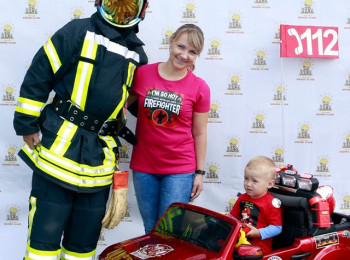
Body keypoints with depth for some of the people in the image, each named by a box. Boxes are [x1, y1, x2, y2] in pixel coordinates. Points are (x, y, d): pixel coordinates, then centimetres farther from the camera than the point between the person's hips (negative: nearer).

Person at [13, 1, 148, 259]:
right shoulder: (78, 32, -1)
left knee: (85, 237, 10)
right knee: (46, 230, -2)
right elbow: (38, 76, -3)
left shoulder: (138, 55, 13)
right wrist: (27, 124, -6)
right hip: (58, 147, -4)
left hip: (99, 159, 4)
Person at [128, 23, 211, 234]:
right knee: (151, 230, 14)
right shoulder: (142, 74, -3)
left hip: (180, 170, -2)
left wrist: (200, 172, 0)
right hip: (143, 168, 2)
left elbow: (199, 134, 0)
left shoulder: (200, 88, -6)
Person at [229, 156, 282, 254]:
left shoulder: (271, 203, -8)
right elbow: (233, 217, 24)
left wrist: (259, 233, -20)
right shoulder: (242, 198, 12)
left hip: (259, 246, -6)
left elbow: (277, 228, -10)